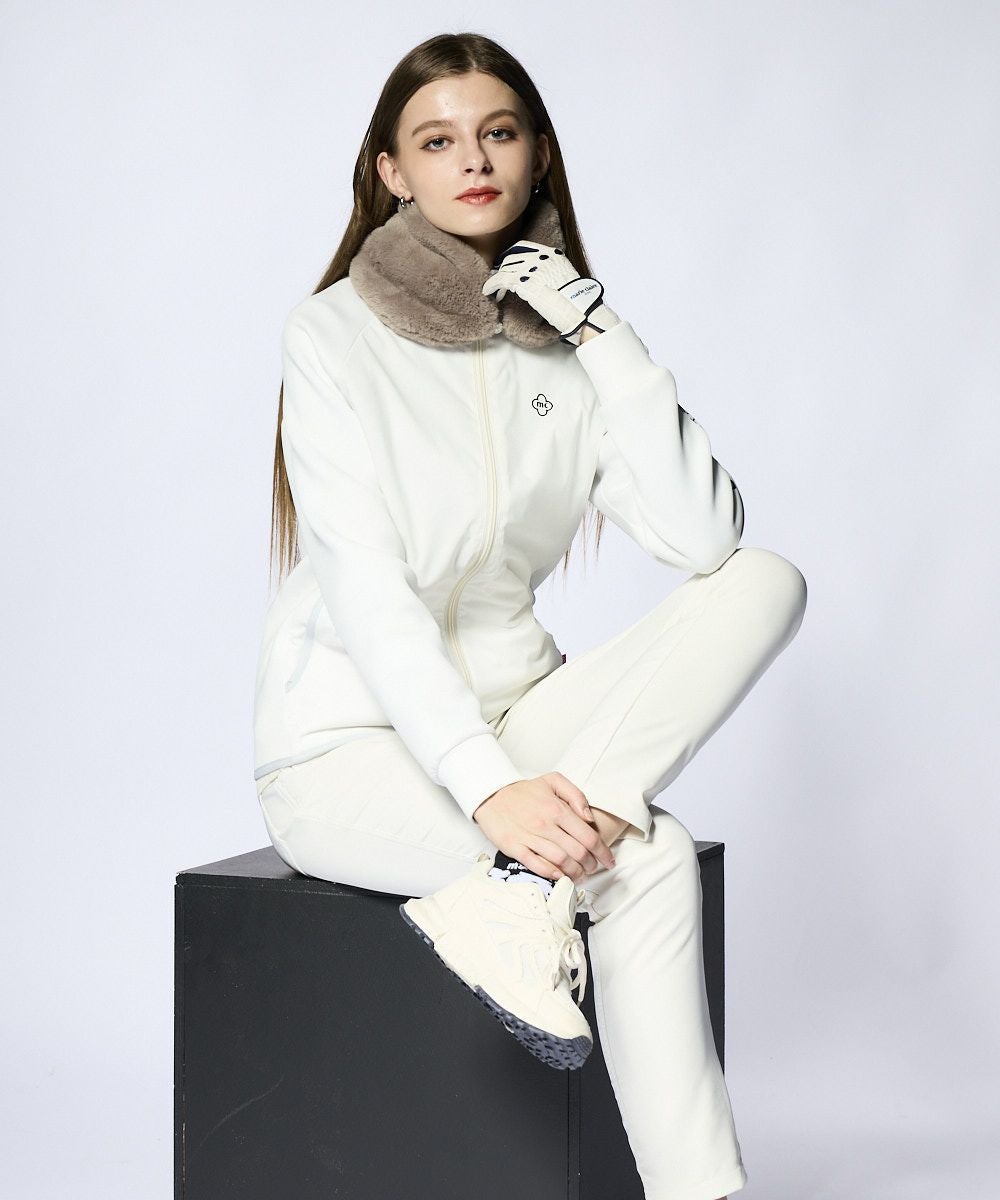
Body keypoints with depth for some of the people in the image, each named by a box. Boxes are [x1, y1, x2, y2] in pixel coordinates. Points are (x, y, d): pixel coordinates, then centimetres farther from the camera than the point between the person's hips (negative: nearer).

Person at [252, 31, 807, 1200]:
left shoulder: (563, 343, 5)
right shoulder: (336, 333, -9)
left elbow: (703, 536, -10)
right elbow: (367, 589, -21)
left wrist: (603, 337, -16)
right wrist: (489, 788, -32)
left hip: (510, 711, 6)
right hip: (346, 747, -6)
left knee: (764, 580, -20)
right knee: (648, 857, -30)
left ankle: (513, 883, -29)